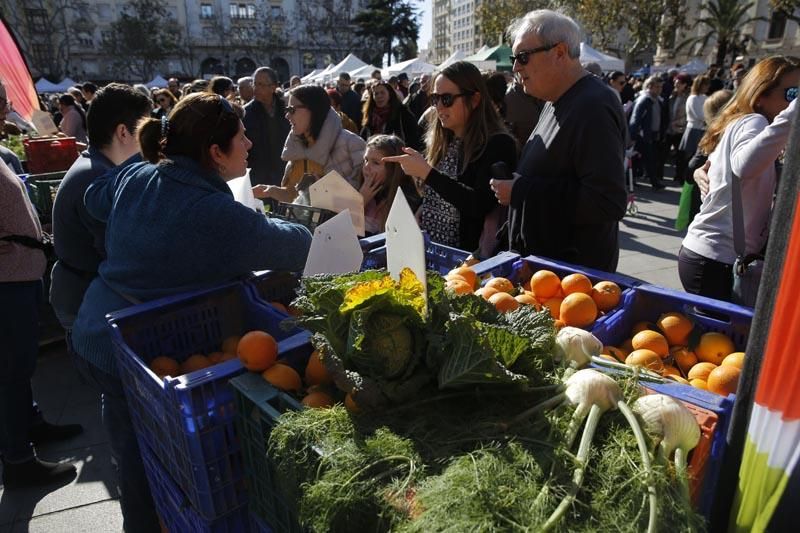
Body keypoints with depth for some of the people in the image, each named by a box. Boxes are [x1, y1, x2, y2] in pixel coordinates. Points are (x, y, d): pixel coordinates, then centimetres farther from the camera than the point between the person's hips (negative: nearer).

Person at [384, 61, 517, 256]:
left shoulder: (499, 144, -6)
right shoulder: (439, 141, 12)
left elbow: (480, 206, -17)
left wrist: (426, 172, -15)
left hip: (465, 254, -5)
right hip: (425, 247, 5)